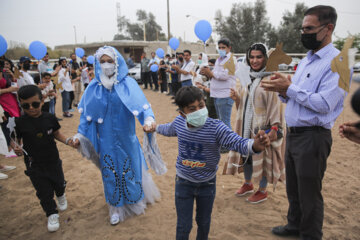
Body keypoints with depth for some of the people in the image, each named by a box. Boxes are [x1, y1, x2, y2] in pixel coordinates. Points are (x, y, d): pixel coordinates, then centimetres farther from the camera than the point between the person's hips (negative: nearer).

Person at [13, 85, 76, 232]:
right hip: (34, 164, -1)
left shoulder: (49, 118, -9)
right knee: (44, 192, 8)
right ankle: (52, 214, 29)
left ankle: (61, 196, 56)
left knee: (59, 183, 22)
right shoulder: (20, 123, -13)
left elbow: (57, 134, 3)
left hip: (53, 160, 2)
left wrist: (67, 141, -13)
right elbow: (16, 140, -4)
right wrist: (17, 149, -24)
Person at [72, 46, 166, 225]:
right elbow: (86, 113, 4)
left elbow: (141, 103, -20)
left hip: (126, 137, -1)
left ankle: (135, 201, 39)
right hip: (106, 140, 2)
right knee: (111, 171, 12)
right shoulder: (94, 87, -2)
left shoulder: (128, 83, -9)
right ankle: (117, 208, 31)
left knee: (131, 167, 14)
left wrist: (149, 119, -39)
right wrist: (80, 135, -1)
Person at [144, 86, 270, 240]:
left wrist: (255, 145, -57)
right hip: (183, 183, 1)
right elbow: (169, 130, 11)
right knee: (184, 226, 10)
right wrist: (155, 128, 29)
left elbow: (238, 143, -35)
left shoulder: (216, 128, -26)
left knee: (204, 222, 22)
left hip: (207, 184, -1)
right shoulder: (178, 123, -14)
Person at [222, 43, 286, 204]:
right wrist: (236, 98, -5)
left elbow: (276, 104, -17)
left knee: (261, 157, 5)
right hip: (246, 125, 6)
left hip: (262, 126, -6)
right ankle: (248, 184, 38)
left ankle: (262, 191, 26)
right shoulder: (247, 78, 8)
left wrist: (274, 128, -23)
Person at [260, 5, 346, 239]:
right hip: (293, 133, 8)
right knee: (293, 187, 22)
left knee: (309, 193, 7)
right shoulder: (305, 61, 14)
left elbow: (324, 103, -23)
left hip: (313, 137, -8)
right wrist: (283, 91, -4)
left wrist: (290, 88, -20)